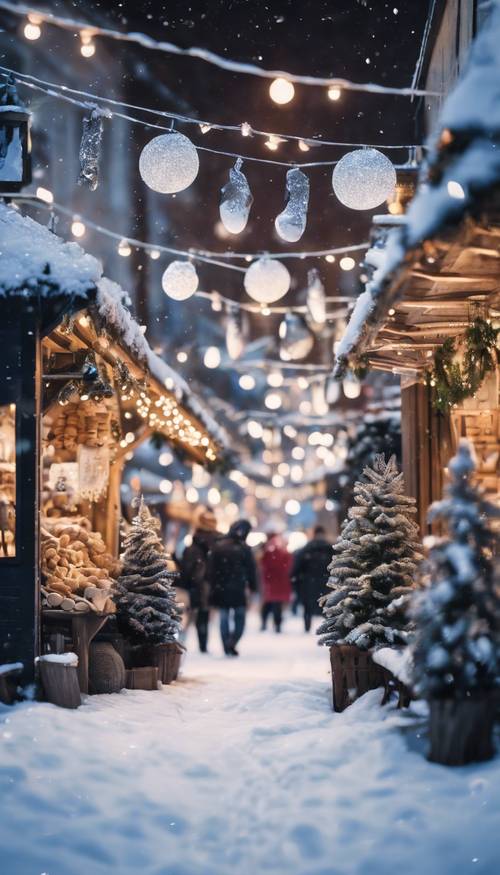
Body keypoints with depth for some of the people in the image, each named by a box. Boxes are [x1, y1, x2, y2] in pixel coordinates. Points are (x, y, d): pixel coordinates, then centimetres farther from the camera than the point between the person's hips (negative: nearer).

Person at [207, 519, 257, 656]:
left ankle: (227, 647, 12)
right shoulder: (244, 548, -8)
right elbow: (251, 569, -6)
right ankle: (232, 643, -13)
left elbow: (211, 568, 2)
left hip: (220, 588, 3)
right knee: (239, 617, 7)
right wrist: (252, 587, 4)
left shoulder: (218, 546, 2)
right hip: (238, 589, -3)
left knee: (224, 618, 13)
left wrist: (213, 585, 7)